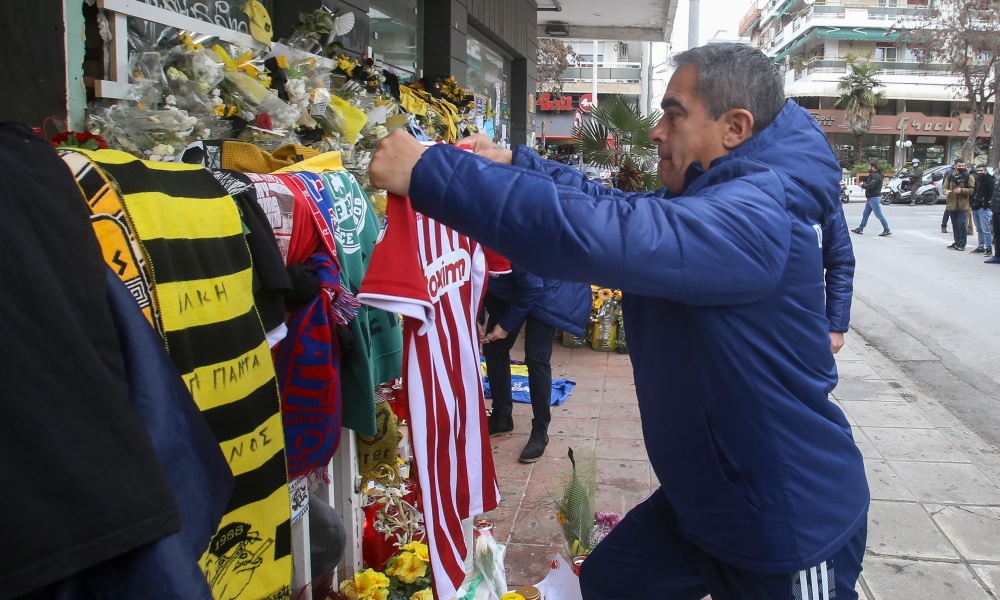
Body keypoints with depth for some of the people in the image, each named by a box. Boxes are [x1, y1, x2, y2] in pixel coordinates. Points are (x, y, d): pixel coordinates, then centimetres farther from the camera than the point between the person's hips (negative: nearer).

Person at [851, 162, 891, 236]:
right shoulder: (873, 175, 19)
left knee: (879, 214, -10)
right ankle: (860, 229, 19)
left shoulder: (876, 176, -16)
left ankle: (887, 230, -8)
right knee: (865, 214, 14)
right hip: (870, 198, 11)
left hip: (874, 198, -11)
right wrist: (864, 184, 3)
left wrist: (863, 185, -11)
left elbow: (870, 186, -26)